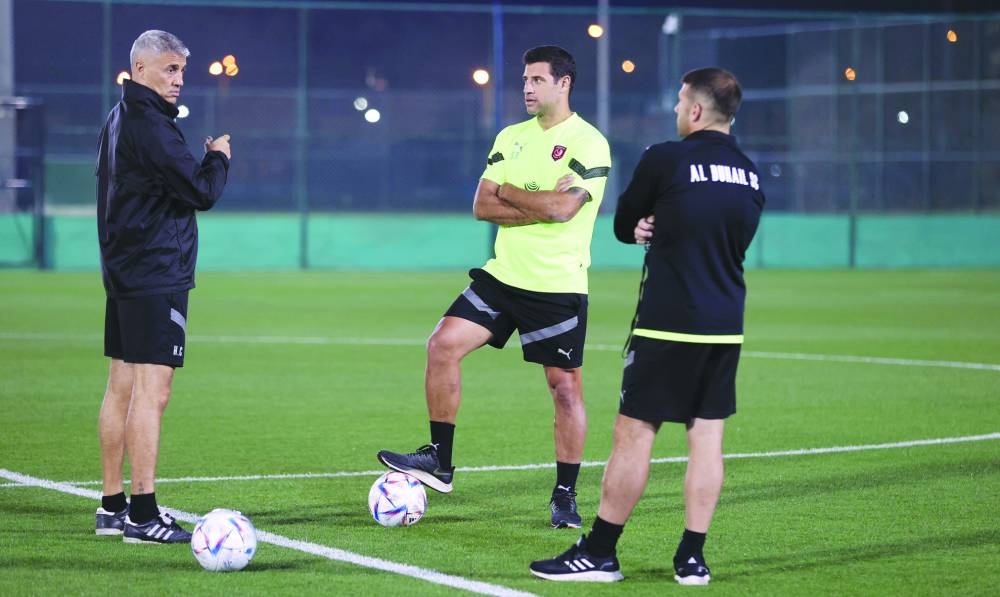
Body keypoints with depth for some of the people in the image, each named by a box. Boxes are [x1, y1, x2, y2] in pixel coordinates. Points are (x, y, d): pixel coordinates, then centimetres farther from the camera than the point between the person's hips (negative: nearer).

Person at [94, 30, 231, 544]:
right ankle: (142, 516, -11)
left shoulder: (118, 120, 15)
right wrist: (218, 157, 1)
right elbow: (203, 192, -17)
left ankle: (112, 507, 18)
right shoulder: (149, 125, -16)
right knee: (151, 392, -10)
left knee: (121, 387, 13)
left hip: (123, 270, 11)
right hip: (157, 275, -10)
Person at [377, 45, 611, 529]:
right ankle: (439, 461, 2)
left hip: (559, 288, -6)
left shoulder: (588, 143, -9)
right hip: (503, 274, 6)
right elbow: (482, 207, 3)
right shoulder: (511, 138, 10)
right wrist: (539, 205, -12)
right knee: (443, 344, -7)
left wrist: (507, 191, -8)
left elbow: (563, 207, -23)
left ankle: (565, 495, 12)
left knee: (565, 386, 0)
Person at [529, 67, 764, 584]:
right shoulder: (750, 175, 9)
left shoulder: (665, 160, -9)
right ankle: (692, 557, 8)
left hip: (668, 325, -6)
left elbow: (623, 226, 3)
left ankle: (599, 554, 4)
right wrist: (661, 229, 6)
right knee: (707, 436, 7)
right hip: (725, 327, 6)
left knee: (634, 432, 0)